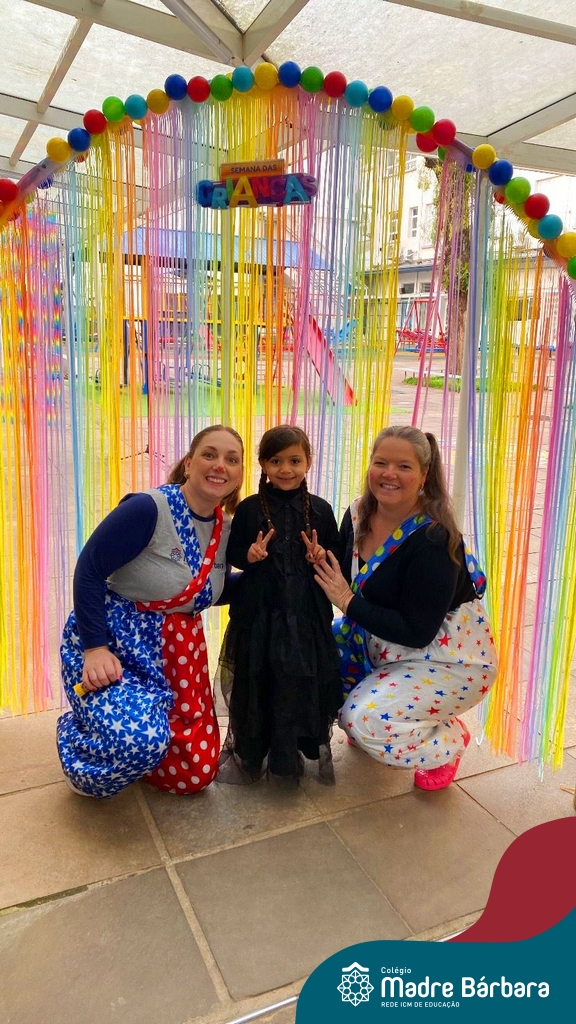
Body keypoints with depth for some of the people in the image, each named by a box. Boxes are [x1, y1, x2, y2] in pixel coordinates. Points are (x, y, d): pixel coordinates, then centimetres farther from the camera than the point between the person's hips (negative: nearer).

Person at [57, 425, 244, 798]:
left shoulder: (226, 529, 0)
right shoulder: (149, 508, -22)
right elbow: (89, 571, -19)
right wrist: (95, 648, -22)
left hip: (179, 648, 7)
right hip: (114, 641, -6)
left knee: (197, 771, 5)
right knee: (139, 739, -29)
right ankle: (78, 735, 7)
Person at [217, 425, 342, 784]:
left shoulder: (320, 509, 5)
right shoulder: (249, 508, 2)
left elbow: (337, 555, 10)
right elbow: (232, 554, 5)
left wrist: (322, 556, -11)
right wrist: (249, 555, -15)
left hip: (307, 610, 1)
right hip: (258, 609, -1)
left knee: (303, 682, 5)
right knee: (255, 682, 7)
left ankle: (289, 755, 28)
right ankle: (245, 753, 28)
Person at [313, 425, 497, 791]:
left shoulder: (434, 539, -28)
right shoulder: (358, 514, -7)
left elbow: (416, 633, -28)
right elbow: (346, 581, 1)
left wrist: (349, 602, -25)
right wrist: (320, 563, -20)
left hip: (450, 659, -7)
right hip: (380, 644, 8)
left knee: (367, 722, -22)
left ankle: (449, 741, 9)